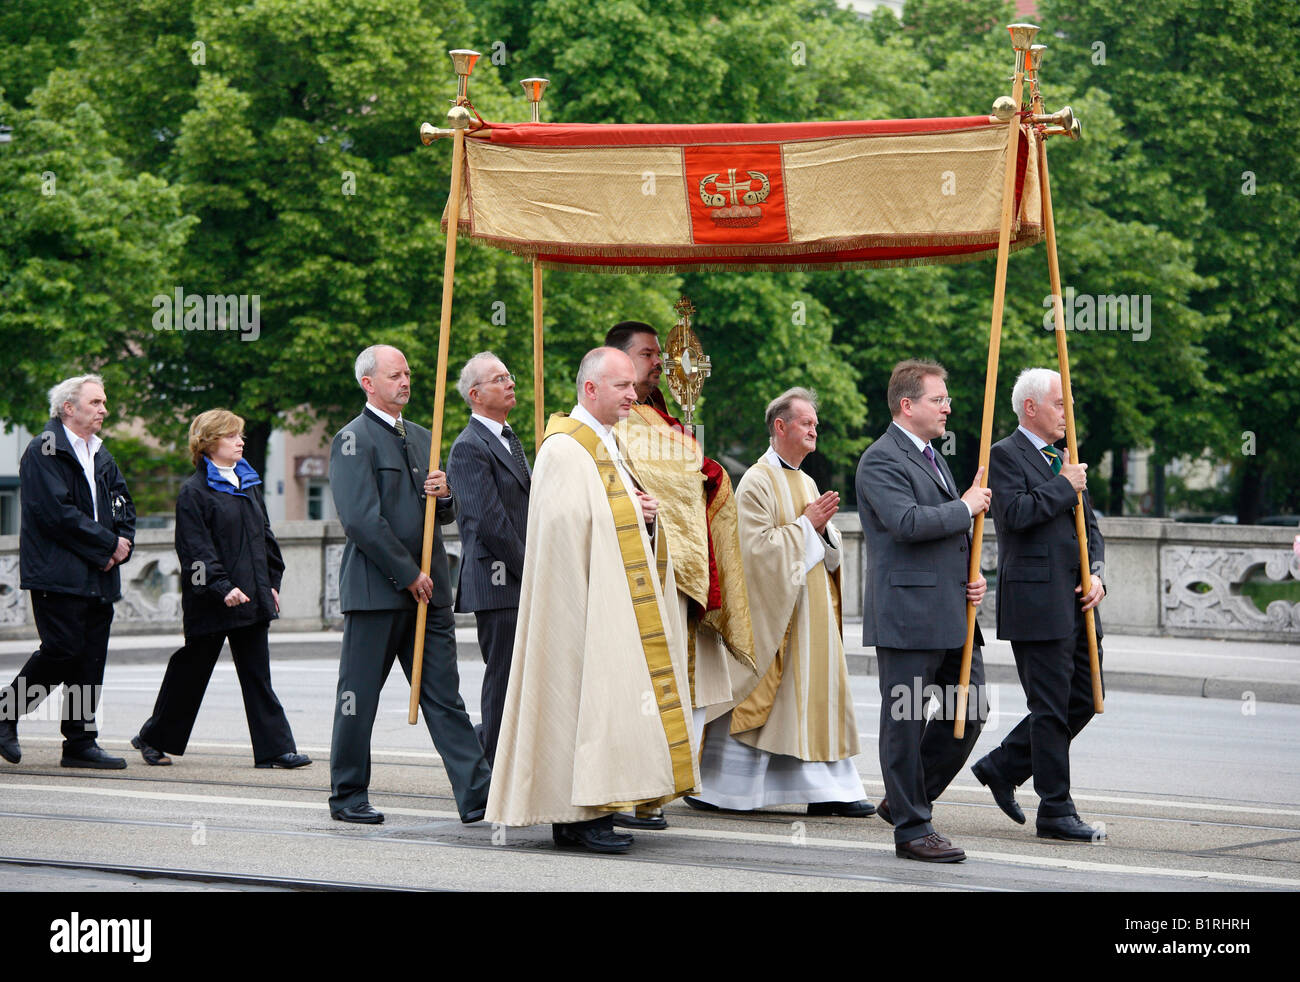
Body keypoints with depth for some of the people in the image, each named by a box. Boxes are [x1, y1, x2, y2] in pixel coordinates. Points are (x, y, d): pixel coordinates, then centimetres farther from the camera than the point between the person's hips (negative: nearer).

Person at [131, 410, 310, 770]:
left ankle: (274, 747, -1)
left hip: (252, 596, 6)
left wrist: (272, 581, 14)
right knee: (191, 670, 5)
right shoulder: (194, 491, -9)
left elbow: (265, 536, 20)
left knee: (256, 673, 3)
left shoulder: (249, 483, 14)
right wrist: (222, 587, -23)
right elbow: (196, 550, -15)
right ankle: (154, 738, 21)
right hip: (211, 602, -6)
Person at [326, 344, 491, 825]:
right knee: (358, 698, 2)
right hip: (376, 588, -6)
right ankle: (348, 796, 12)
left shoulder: (421, 437, 18)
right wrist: (408, 575, -14)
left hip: (427, 588, 7)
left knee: (445, 696, 2)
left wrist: (444, 495, -1)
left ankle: (476, 794, -3)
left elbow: (445, 516, 24)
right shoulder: (353, 440, -6)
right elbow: (361, 519, -15)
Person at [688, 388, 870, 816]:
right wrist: (806, 524, -14)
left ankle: (826, 790, 4)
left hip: (811, 610, 8)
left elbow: (829, 550, 18)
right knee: (754, 697, -5)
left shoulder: (807, 483, 16)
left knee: (821, 693, 3)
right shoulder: (758, 481, -9)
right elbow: (758, 546, -18)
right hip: (773, 610, -8)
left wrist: (823, 527, -3)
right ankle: (711, 787, 4)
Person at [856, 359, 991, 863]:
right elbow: (908, 522, -24)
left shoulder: (932, 458, 20)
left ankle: (907, 799, 23)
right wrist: (966, 506, -12)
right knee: (905, 721, -1)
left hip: (953, 613, 9)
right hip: (907, 613, -9)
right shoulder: (882, 459, -10)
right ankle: (911, 829, 5)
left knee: (970, 709, 9)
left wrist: (972, 577, 11)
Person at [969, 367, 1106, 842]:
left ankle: (1002, 768, 23)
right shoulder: (1005, 456, -5)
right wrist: (1065, 486, -10)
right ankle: (1056, 811, 3)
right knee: (1051, 709, -4)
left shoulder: (1064, 460, 20)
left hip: (1076, 604, 8)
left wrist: (1096, 573, 5)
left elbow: (1089, 526, 22)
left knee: (1084, 700, 10)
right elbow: (1017, 512, -20)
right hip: (1037, 603, -8)